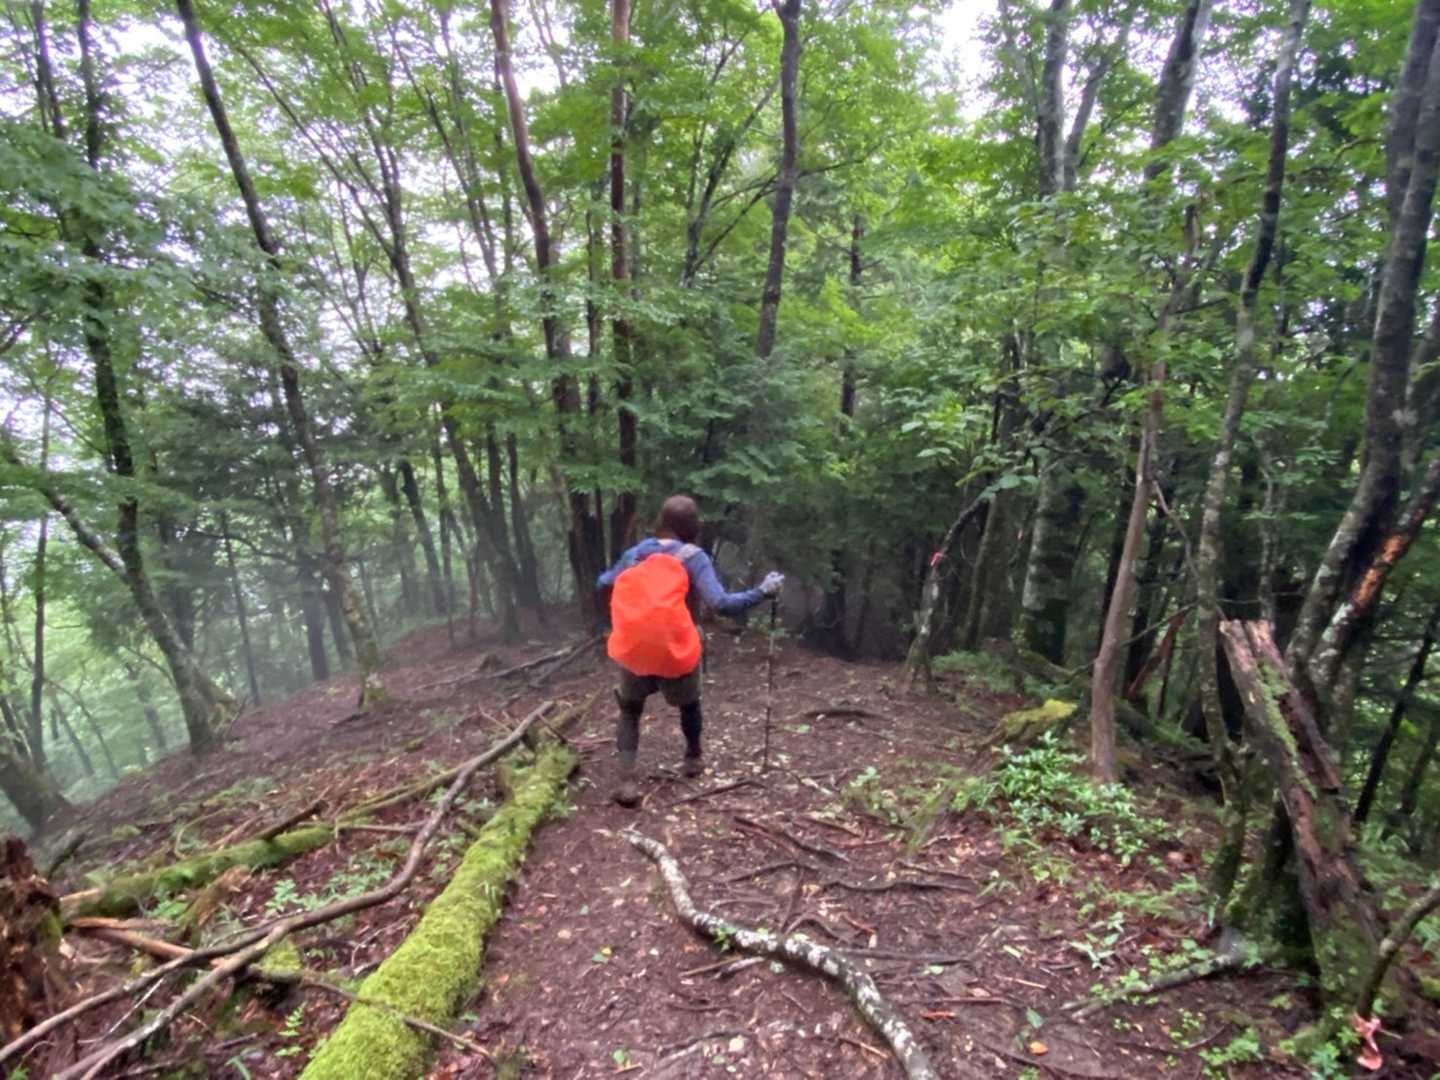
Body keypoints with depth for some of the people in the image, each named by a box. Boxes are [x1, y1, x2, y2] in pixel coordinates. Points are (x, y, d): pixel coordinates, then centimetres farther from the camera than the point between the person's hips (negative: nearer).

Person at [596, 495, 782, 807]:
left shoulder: (637, 552, 1)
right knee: (689, 703, 27)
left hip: (634, 650, 2)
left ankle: (626, 779, 2)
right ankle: (693, 758, 46)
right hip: (676, 652, -2)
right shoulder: (693, 557, -12)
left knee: (630, 710, 18)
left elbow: (603, 584, 8)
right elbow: (721, 604, -23)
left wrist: (618, 615, 25)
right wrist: (763, 591, -15)